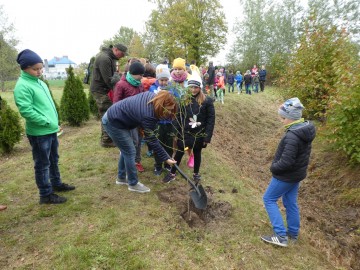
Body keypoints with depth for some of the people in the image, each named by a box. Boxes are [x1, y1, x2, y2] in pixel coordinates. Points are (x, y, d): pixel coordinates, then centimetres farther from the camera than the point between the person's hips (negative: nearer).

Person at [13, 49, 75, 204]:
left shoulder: (39, 82, 11)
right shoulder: (22, 86, -16)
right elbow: (26, 110, -23)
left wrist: (54, 122, 11)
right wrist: (47, 122, -19)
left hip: (51, 130, 9)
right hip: (39, 133, -9)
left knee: (53, 160, 21)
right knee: (42, 164, 4)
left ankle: (56, 184, 39)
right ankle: (46, 195, 17)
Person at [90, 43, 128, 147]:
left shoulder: (110, 57, 12)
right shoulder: (104, 58, -20)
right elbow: (108, 79, -22)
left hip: (105, 89, 10)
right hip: (100, 90, -10)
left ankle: (106, 138, 24)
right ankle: (106, 140, 4)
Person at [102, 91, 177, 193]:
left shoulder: (152, 96, -8)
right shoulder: (148, 115, -30)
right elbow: (152, 140, -23)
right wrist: (165, 158, -17)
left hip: (113, 116, 9)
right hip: (113, 123, -9)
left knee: (126, 150, 18)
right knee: (130, 152, -1)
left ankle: (121, 177, 33)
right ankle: (133, 184, 15)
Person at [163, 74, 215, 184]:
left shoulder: (207, 101, -9)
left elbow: (211, 120, -9)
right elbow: (178, 117, -2)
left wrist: (207, 136, -12)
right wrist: (176, 133, -6)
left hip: (199, 134, -1)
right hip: (184, 133, 1)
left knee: (197, 154, 17)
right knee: (179, 153, 11)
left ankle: (196, 174, 37)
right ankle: (172, 173, 27)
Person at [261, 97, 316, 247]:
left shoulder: (292, 136, -30)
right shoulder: (305, 129, 1)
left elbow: (285, 162, -30)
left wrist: (273, 168, -10)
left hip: (286, 176, -9)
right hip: (297, 173, 9)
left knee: (269, 199, 7)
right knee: (290, 202, 21)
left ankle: (281, 236, 8)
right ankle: (293, 233, 37)